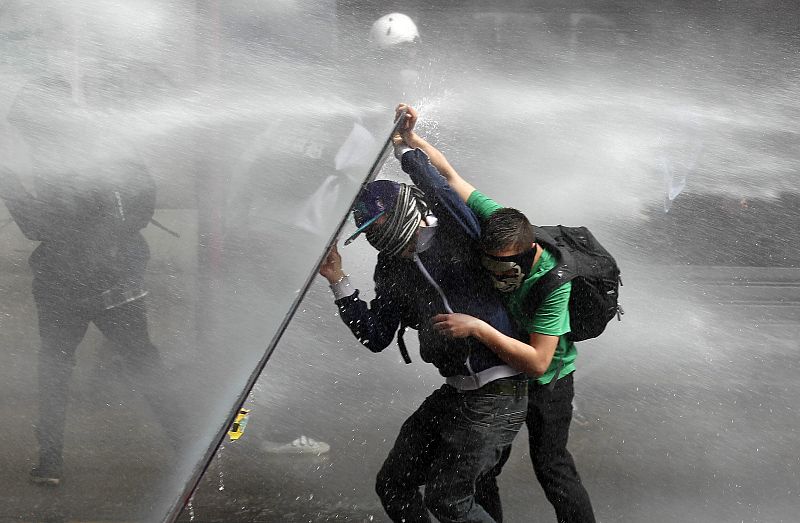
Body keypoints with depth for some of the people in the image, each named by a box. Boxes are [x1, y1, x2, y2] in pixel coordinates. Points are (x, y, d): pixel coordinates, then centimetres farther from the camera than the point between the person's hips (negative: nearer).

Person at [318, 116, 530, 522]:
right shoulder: (391, 271, 9)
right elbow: (376, 336, 10)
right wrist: (338, 282, 3)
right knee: (393, 485, 11)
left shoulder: (457, 231, -8)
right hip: (455, 392, 8)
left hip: (498, 394, -8)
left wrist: (406, 149, -18)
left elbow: (446, 188, -27)